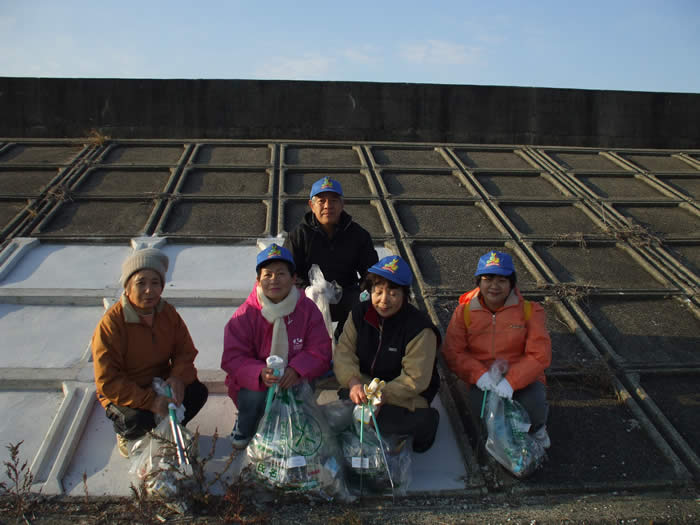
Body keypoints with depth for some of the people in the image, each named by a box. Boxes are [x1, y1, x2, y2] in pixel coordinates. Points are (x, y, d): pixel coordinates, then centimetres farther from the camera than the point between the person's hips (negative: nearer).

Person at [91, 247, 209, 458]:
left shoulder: (167, 312, -6)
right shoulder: (110, 324, -24)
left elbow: (186, 351, -1)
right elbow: (107, 382, -25)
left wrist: (179, 378, -24)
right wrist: (150, 401, -33)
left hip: (161, 384, 5)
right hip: (123, 395, -5)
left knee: (198, 392, -17)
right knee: (138, 420, -33)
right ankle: (124, 433, 7)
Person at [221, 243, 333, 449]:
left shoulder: (307, 309, -6)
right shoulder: (245, 314, -10)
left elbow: (320, 352, -8)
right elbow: (233, 359, -13)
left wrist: (297, 370, -28)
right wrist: (260, 373, -33)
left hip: (294, 380, 1)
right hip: (254, 383, -1)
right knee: (255, 397, -32)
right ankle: (243, 429, 5)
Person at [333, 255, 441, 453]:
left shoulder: (419, 328, -19)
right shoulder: (359, 313, -2)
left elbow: (416, 379, -20)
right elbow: (344, 351, -9)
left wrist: (383, 395, -33)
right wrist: (353, 383, -29)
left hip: (404, 395, -4)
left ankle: (428, 421, 1)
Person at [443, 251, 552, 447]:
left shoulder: (529, 310, -3)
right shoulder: (465, 311, 1)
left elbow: (540, 355, -11)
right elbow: (452, 352, -4)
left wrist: (511, 381, -26)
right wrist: (478, 374, -23)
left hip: (521, 379, 0)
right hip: (485, 381, 1)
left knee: (532, 405, -31)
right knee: (479, 404, -32)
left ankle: (537, 428, 9)